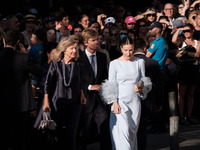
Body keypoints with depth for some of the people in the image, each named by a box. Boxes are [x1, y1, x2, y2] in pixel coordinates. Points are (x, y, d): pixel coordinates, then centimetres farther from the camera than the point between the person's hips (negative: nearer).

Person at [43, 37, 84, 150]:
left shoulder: (77, 65, 4)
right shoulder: (55, 63, -2)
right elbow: (48, 83, 1)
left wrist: (82, 94, 3)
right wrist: (46, 101, -2)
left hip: (74, 102, 1)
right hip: (58, 101, -1)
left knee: (72, 132, -2)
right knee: (60, 131, 2)